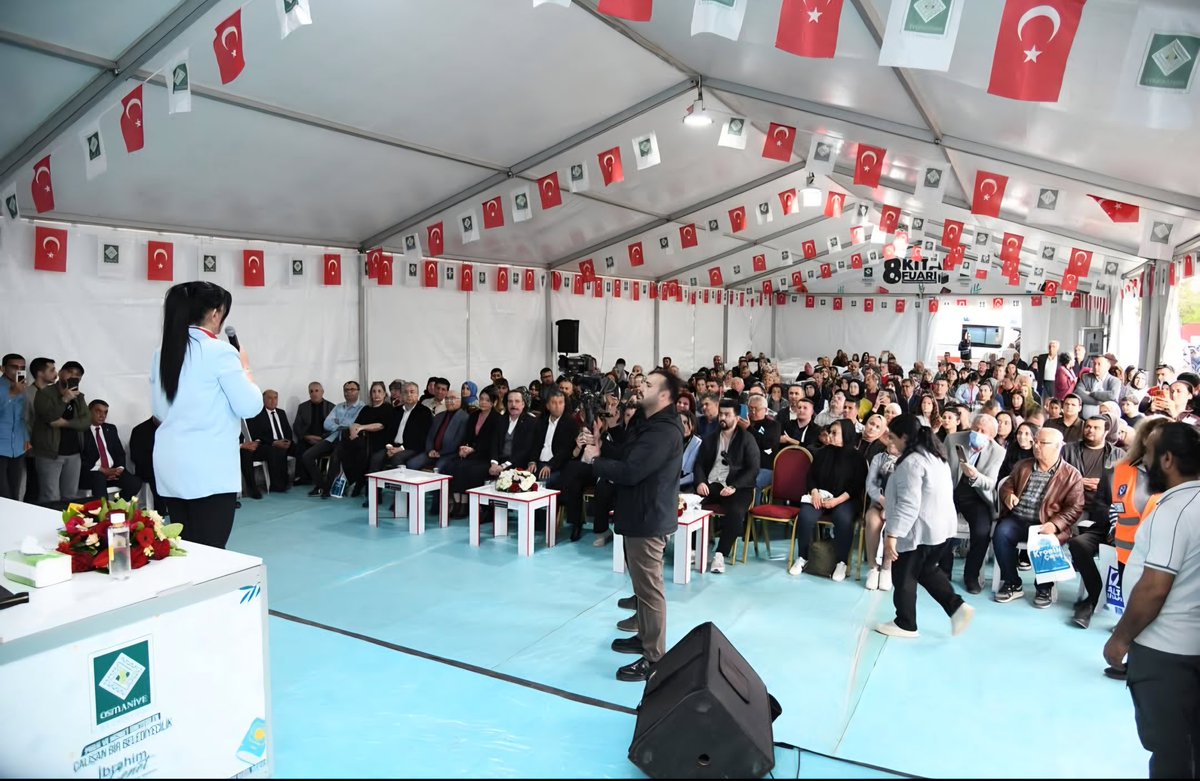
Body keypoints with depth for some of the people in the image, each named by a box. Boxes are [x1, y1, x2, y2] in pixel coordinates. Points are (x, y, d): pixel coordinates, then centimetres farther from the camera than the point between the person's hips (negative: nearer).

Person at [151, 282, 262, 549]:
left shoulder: (162, 353, 11)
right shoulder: (219, 351, -11)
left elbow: (160, 410, 20)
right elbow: (249, 406, -10)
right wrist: (245, 369, 3)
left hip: (170, 467, 7)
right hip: (209, 468, -7)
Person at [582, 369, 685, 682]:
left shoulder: (665, 431, -22)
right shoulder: (648, 424, 14)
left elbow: (630, 471, -28)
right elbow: (625, 460, 11)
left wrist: (594, 460, -14)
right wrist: (600, 450, -5)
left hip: (649, 517, -11)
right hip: (639, 513, 11)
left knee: (649, 586, -3)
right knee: (641, 582, 21)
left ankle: (654, 657, 6)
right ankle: (645, 636, 36)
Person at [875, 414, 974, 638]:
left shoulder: (912, 462, -21)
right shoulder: (936, 455, 10)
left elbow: (908, 504, -28)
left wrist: (892, 535, -27)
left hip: (919, 530, -10)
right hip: (941, 526, 10)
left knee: (904, 577, 6)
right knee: (927, 570, 24)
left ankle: (905, 624, 19)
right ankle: (957, 607, 14)